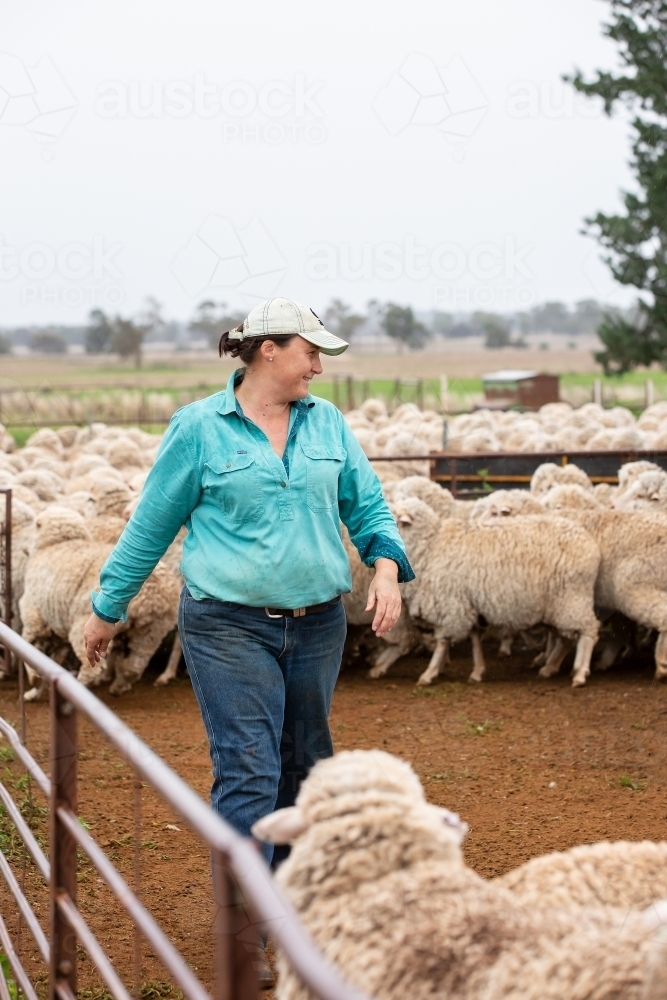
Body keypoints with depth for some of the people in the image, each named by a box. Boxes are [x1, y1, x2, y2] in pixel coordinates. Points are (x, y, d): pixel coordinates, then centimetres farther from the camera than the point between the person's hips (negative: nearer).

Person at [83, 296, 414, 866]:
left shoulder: (327, 423, 8)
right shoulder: (200, 427, -4)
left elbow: (367, 505, 13)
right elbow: (151, 525, 3)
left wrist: (386, 566, -7)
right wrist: (108, 609, 8)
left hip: (317, 626, 5)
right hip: (231, 628, -5)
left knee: (303, 766, 14)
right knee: (248, 773, -11)